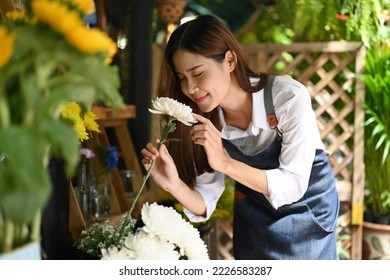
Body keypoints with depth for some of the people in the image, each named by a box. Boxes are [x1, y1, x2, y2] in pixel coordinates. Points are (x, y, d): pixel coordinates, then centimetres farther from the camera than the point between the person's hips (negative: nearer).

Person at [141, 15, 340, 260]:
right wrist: (173, 184, -35)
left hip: (305, 214, -3)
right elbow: (205, 205, -14)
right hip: (253, 221, 3)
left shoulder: (289, 97, -29)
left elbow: (293, 186, -29)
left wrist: (225, 163, -41)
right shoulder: (204, 122, -17)